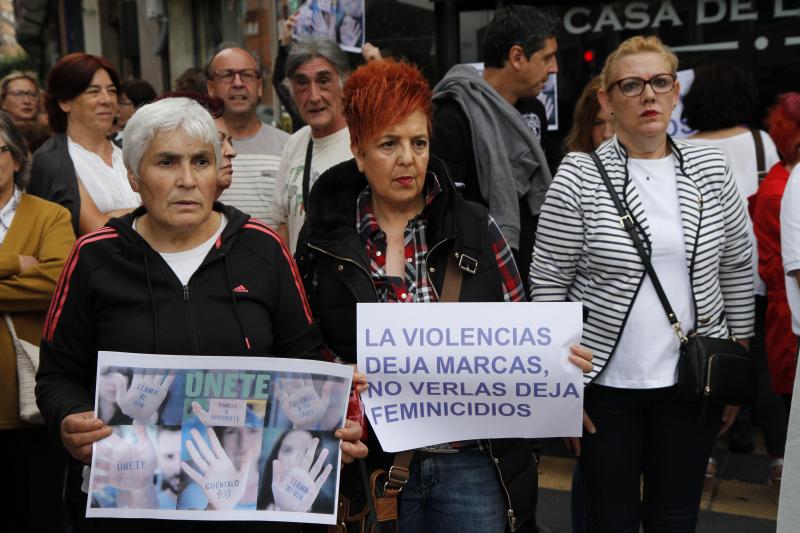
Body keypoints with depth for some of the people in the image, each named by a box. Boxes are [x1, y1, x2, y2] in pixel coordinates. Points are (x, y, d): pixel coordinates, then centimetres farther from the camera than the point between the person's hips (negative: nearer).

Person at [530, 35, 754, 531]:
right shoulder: (580, 177, -9)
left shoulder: (710, 168, 2)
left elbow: (737, 272, 9)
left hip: (693, 381, 3)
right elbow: (547, 284, -7)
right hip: (605, 383, -2)